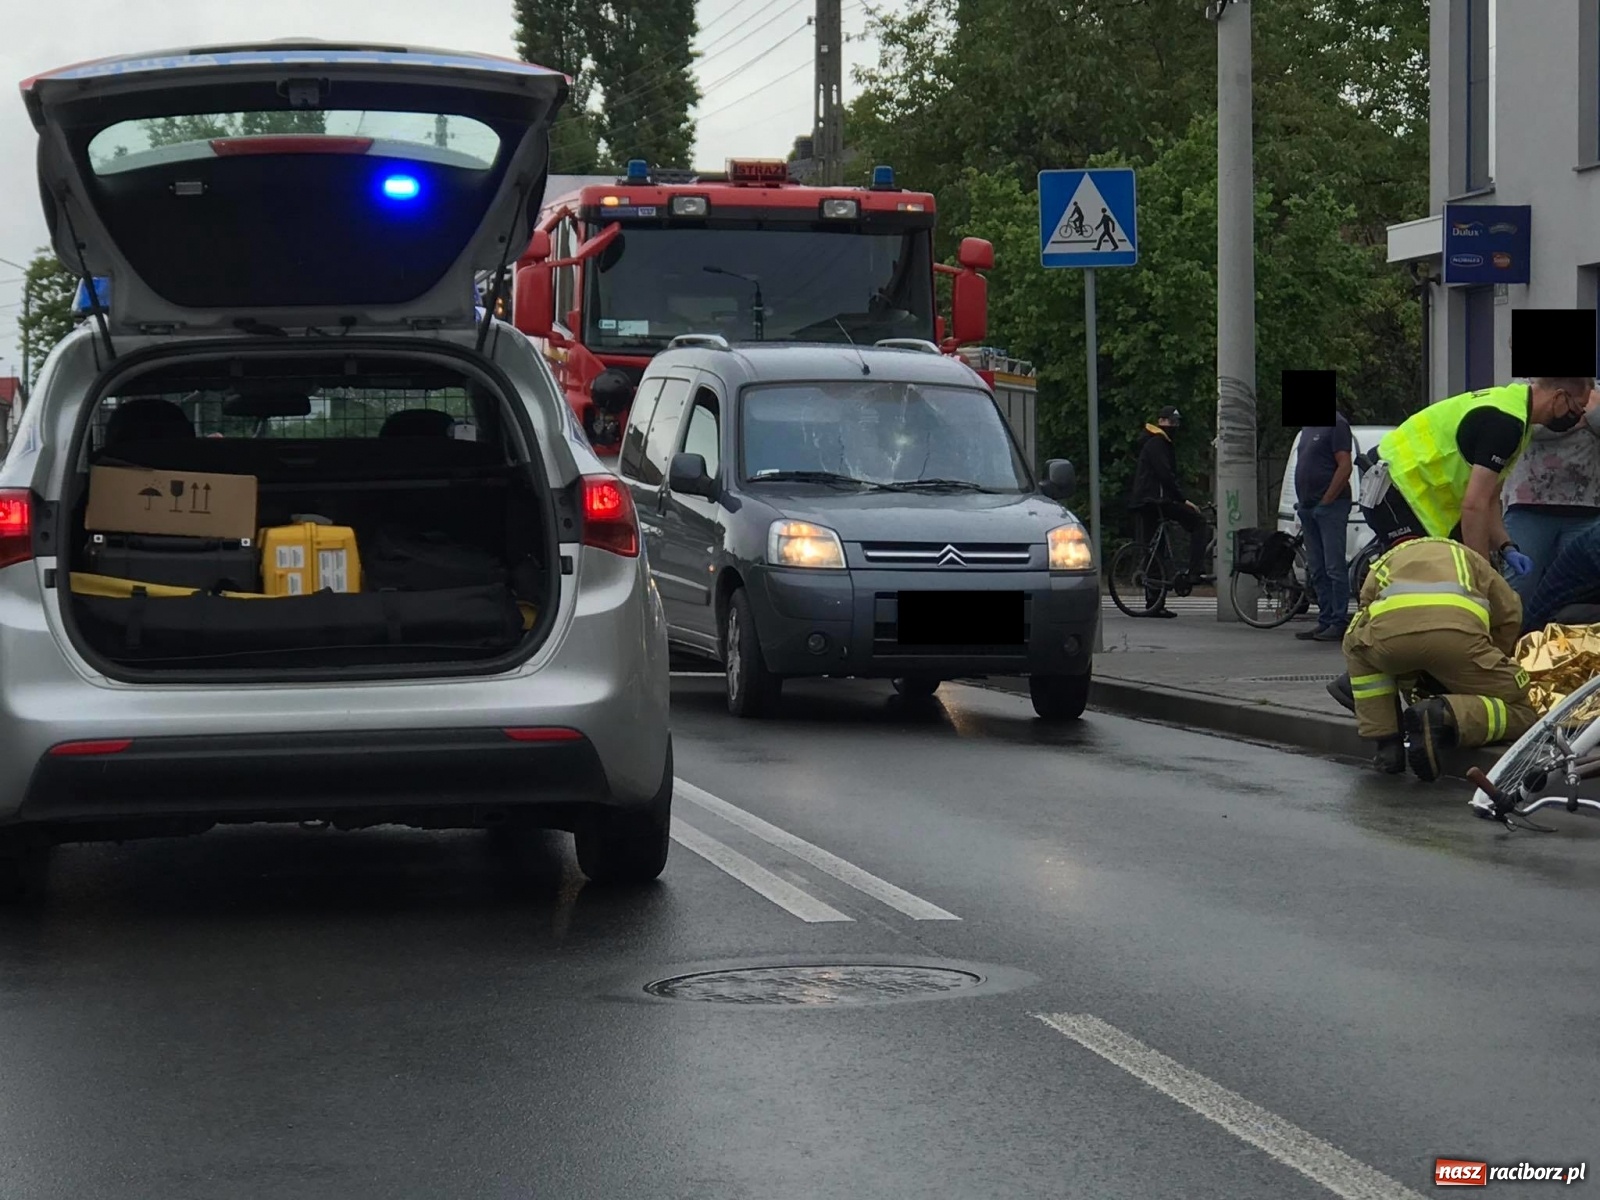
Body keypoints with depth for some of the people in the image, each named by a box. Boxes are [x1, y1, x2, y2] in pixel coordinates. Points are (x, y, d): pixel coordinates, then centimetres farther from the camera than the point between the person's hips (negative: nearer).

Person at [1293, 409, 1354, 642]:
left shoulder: (1335, 424, -9)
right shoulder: (1308, 428, 19)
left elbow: (1344, 467, -15)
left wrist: (1326, 500, -15)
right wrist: (1303, 505, 13)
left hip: (1329, 507, -9)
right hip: (1309, 509, 9)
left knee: (1334, 568, -8)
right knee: (1317, 571, 9)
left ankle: (1339, 624, -7)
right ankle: (1325, 622, 12)